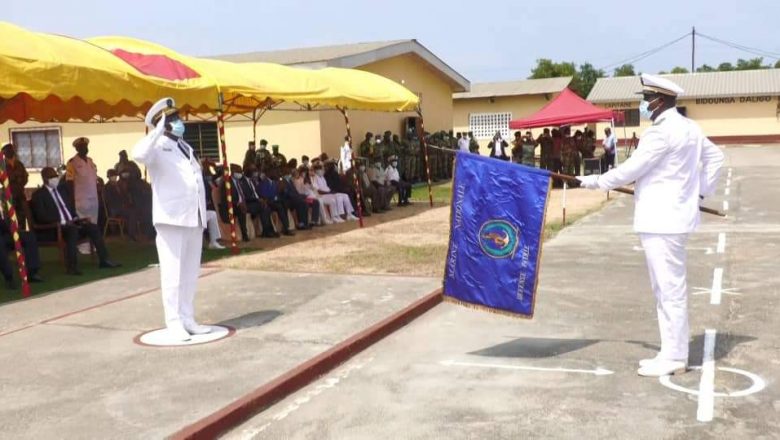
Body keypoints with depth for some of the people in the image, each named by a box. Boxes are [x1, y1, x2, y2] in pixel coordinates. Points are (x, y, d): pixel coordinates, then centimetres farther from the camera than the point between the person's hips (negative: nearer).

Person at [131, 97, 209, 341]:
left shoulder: (186, 147, 21)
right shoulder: (158, 147, -3)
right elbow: (139, 154, -28)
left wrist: (203, 216, 17)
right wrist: (159, 129, -21)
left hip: (194, 218, 7)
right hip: (172, 218, -7)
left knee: (190, 273, 10)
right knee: (172, 273, -5)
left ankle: (187, 319, 17)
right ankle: (174, 323, -1)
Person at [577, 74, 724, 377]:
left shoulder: (662, 131, -16)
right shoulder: (689, 128, 14)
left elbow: (631, 169, -15)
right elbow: (715, 156, 25)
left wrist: (596, 181, -2)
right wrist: (701, 190, 24)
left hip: (662, 221, -10)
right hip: (672, 216, 10)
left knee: (669, 289, -4)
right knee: (670, 289, 14)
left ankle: (673, 357, 4)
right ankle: (673, 352, 22)